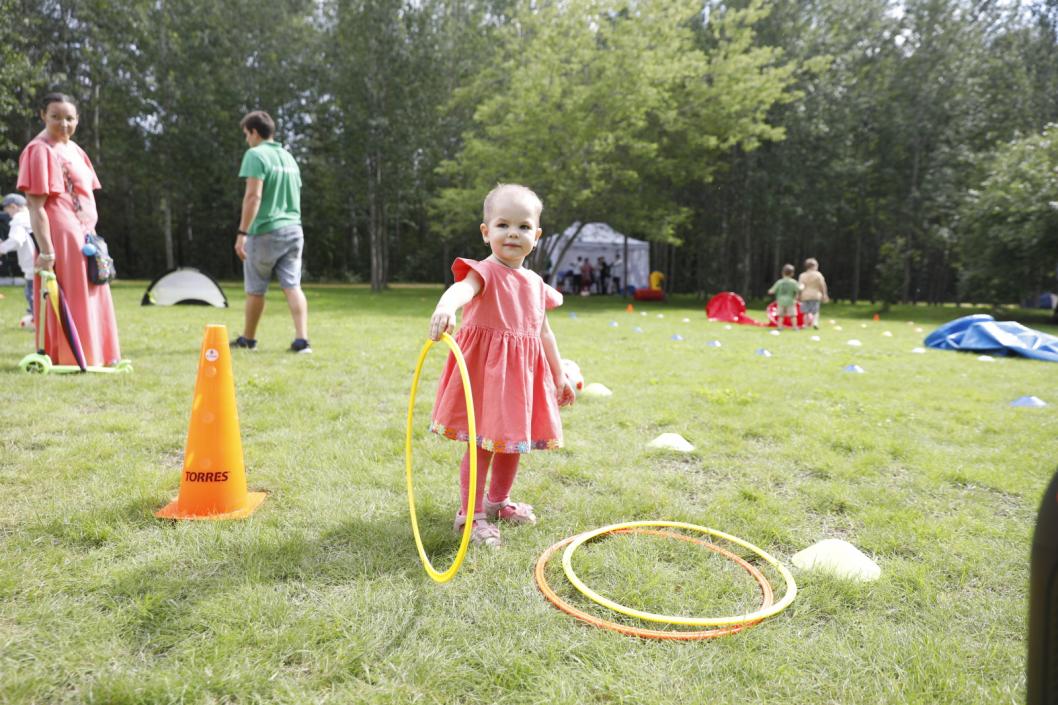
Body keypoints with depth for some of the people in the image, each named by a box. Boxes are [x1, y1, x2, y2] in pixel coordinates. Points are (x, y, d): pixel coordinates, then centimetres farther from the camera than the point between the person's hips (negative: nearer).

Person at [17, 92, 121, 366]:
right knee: (67, 301, -4)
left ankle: (92, 356, 22)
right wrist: (46, 251, -21)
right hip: (60, 237, -9)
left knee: (93, 300, 12)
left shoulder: (74, 149, 16)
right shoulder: (39, 150, -10)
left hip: (84, 236, 9)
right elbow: (36, 207, -15)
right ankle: (66, 359, 5)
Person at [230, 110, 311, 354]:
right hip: (293, 229, 6)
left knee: (255, 290, 9)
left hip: (265, 232, -6)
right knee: (292, 286, -2)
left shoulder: (256, 155, -8)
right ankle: (302, 340, -14)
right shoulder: (289, 157, 16)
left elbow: (253, 196, -17)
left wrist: (242, 232, -17)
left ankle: (248, 339, 24)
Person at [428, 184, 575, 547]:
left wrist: (559, 376, 25)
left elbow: (544, 332, 20)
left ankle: (499, 501, 38)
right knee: (482, 443, -2)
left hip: (523, 372, 7)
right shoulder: (486, 271, -11)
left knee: (513, 442, 17)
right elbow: (463, 287, -35)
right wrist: (445, 307, -59)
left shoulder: (536, 283, 11)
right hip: (486, 368, -7)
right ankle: (470, 514, 14)